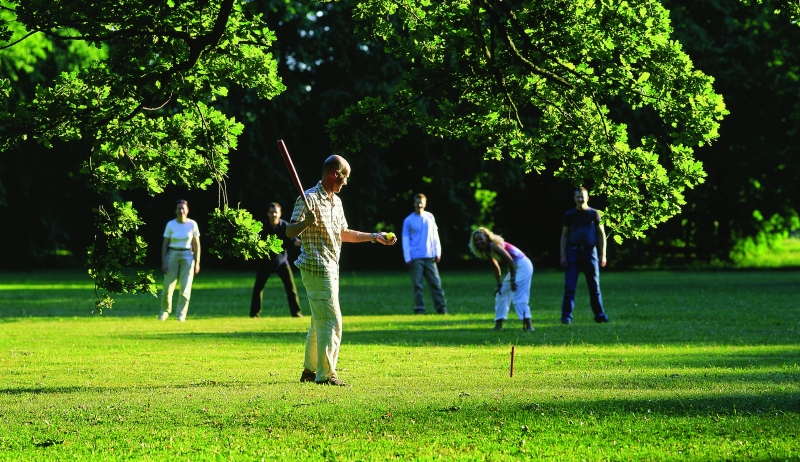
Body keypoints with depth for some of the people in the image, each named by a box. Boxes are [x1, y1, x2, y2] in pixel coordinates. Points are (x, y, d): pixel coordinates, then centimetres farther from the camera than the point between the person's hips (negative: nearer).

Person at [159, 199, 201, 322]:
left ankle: (181, 314, 6)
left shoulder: (192, 224, 0)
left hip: (187, 256, 0)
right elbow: (165, 244, 1)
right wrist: (163, 262, -5)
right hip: (172, 256, 0)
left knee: (185, 288, -3)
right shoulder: (170, 225, -1)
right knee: (168, 287, -1)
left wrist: (197, 262, -2)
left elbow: (196, 244, 3)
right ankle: (165, 311, 19)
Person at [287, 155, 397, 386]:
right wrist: (306, 222, -38)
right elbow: (290, 232, -18)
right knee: (331, 321, -11)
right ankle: (326, 374, -8)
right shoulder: (310, 198, -13)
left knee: (319, 321, 15)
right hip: (317, 268, -10)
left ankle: (310, 371, 23)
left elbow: (343, 234, 26)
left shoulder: (336, 201, 15)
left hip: (331, 269, 10)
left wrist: (374, 236, 26)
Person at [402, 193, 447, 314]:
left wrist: (437, 252, 3)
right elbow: (405, 240, 2)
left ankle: (441, 308, 0)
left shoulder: (430, 217, 9)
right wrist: (407, 258, -5)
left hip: (430, 257, 2)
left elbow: (435, 236, 10)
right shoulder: (408, 220, 3)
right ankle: (419, 309, 2)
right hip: (416, 258, -2)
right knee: (417, 284, -2)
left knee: (436, 283, -1)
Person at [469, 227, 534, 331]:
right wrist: (499, 285, 8)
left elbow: (510, 261, -23)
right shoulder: (486, 251, 7)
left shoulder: (494, 246, -21)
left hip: (522, 265, -10)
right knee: (501, 293, 14)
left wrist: (512, 280, -21)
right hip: (515, 267, 10)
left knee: (518, 297, -18)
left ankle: (528, 325, -21)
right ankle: (499, 324, 19)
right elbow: (496, 268, 14)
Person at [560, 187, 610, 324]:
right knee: (569, 286, -6)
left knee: (594, 286, 6)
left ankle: (599, 315, 15)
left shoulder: (594, 214, 5)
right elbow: (564, 236, 8)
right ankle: (566, 316, -6)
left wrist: (603, 255, 1)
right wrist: (563, 255, 0)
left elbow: (601, 234, 8)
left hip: (590, 252, 0)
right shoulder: (570, 215, 6)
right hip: (573, 252, 0)